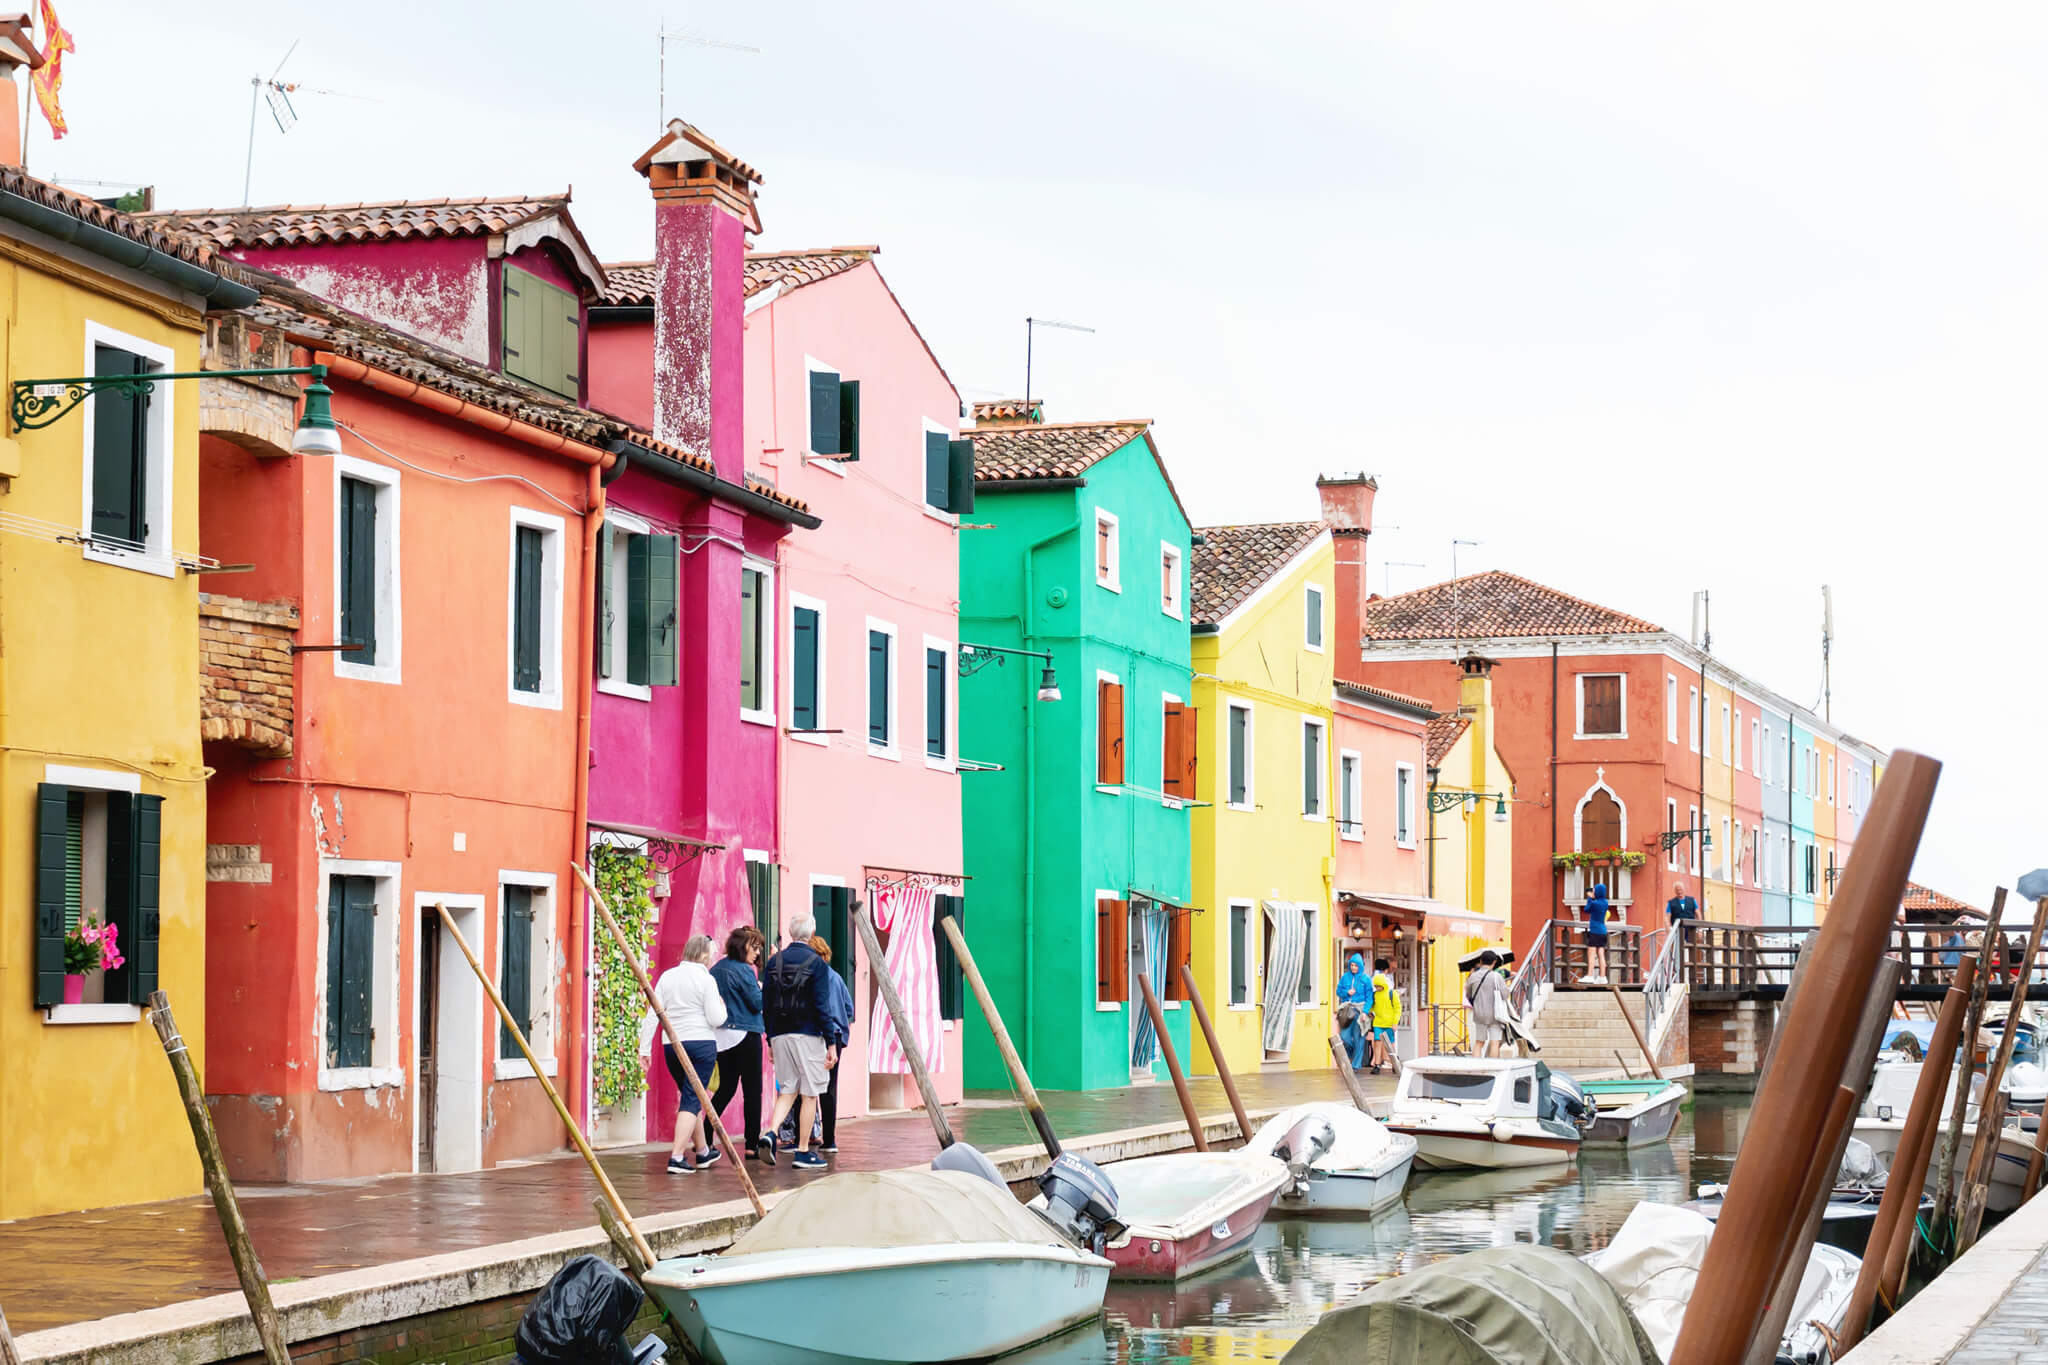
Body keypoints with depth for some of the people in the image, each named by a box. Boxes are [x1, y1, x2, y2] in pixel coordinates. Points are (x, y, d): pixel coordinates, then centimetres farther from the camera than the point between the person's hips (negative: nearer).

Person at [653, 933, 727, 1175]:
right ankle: (677, 1156, -16)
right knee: (692, 1099, -4)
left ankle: (702, 1151, 33)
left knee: (690, 1098, 20)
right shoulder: (706, 979, -7)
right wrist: (722, 1006, 10)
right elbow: (716, 1019, -8)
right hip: (701, 1043, -5)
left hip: (671, 1046, 5)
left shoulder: (667, 976, 7)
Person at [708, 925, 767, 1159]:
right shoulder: (743, 971, -13)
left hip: (721, 1037, 7)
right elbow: (758, 1003, -14)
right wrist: (762, 988, 2)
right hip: (745, 1036, -7)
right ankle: (752, 1145, -1)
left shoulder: (716, 970, 10)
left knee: (726, 1088, 15)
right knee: (752, 1090, 0)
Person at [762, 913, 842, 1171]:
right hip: (807, 1034, -5)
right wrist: (831, 1043, -7)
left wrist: (771, 1040, 17)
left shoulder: (774, 962, 7)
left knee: (787, 1089, 13)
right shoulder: (816, 963, -7)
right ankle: (803, 1151, 3)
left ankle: (771, 1132, -10)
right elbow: (822, 1006, -11)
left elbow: (766, 1005, 9)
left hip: (780, 1034, 5)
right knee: (810, 1092, 3)